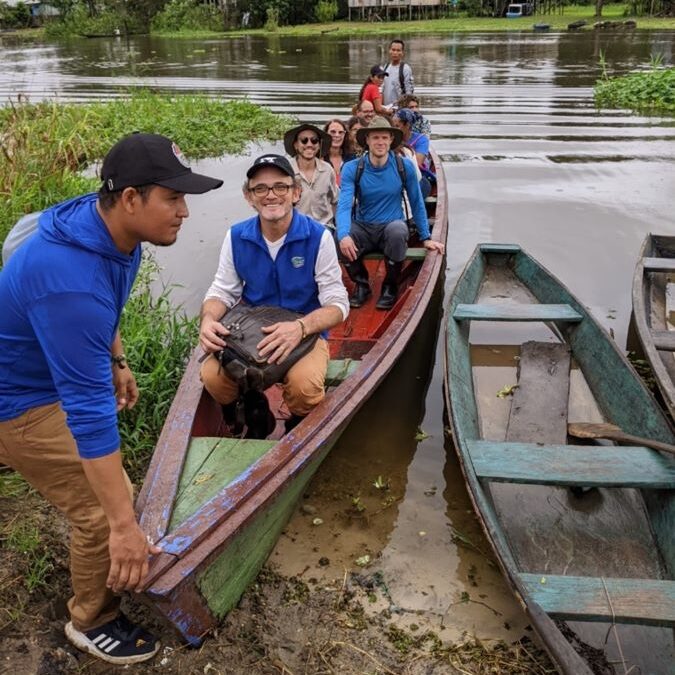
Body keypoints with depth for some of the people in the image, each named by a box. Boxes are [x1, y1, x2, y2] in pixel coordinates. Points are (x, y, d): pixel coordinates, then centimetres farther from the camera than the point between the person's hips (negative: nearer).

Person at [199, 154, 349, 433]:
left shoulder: (317, 237, -11)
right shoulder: (236, 237, -1)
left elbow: (337, 304, -12)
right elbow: (222, 292, 5)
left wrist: (301, 327, -32)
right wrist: (208, 319, -20)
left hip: (306, 335, -2)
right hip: (250, 333, 3)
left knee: (305, 385, -33)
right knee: (212, 375, -24)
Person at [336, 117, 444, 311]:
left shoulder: (405, 166, -3)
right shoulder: (352, 168, -6)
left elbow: (416, 203, 6)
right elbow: (344, 205, -19)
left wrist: (426, 238, 4)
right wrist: (344, 235, -38)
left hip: (392, 225, 0)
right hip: (363, 228, 0)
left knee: (397, 231, -37)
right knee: (340, 237, -32)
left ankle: (390, 286, -9)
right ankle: (361, 284, -2)